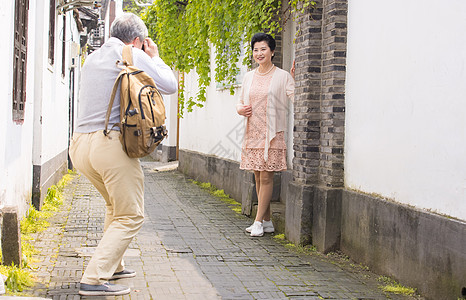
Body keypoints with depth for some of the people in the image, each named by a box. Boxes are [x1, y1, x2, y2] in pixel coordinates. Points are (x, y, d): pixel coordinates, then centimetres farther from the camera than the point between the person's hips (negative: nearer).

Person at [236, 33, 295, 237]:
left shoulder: (282, 76, -2)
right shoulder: (249, 77, 13)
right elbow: (241, 102, 21)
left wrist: (294, 80, -19)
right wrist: (240, 109, -1)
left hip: (272, 134, -5)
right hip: (252, 133, 5)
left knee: (266, 177, -6)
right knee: (258, 178, 8)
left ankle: (258, 222, -1)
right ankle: (267, 221, 16)